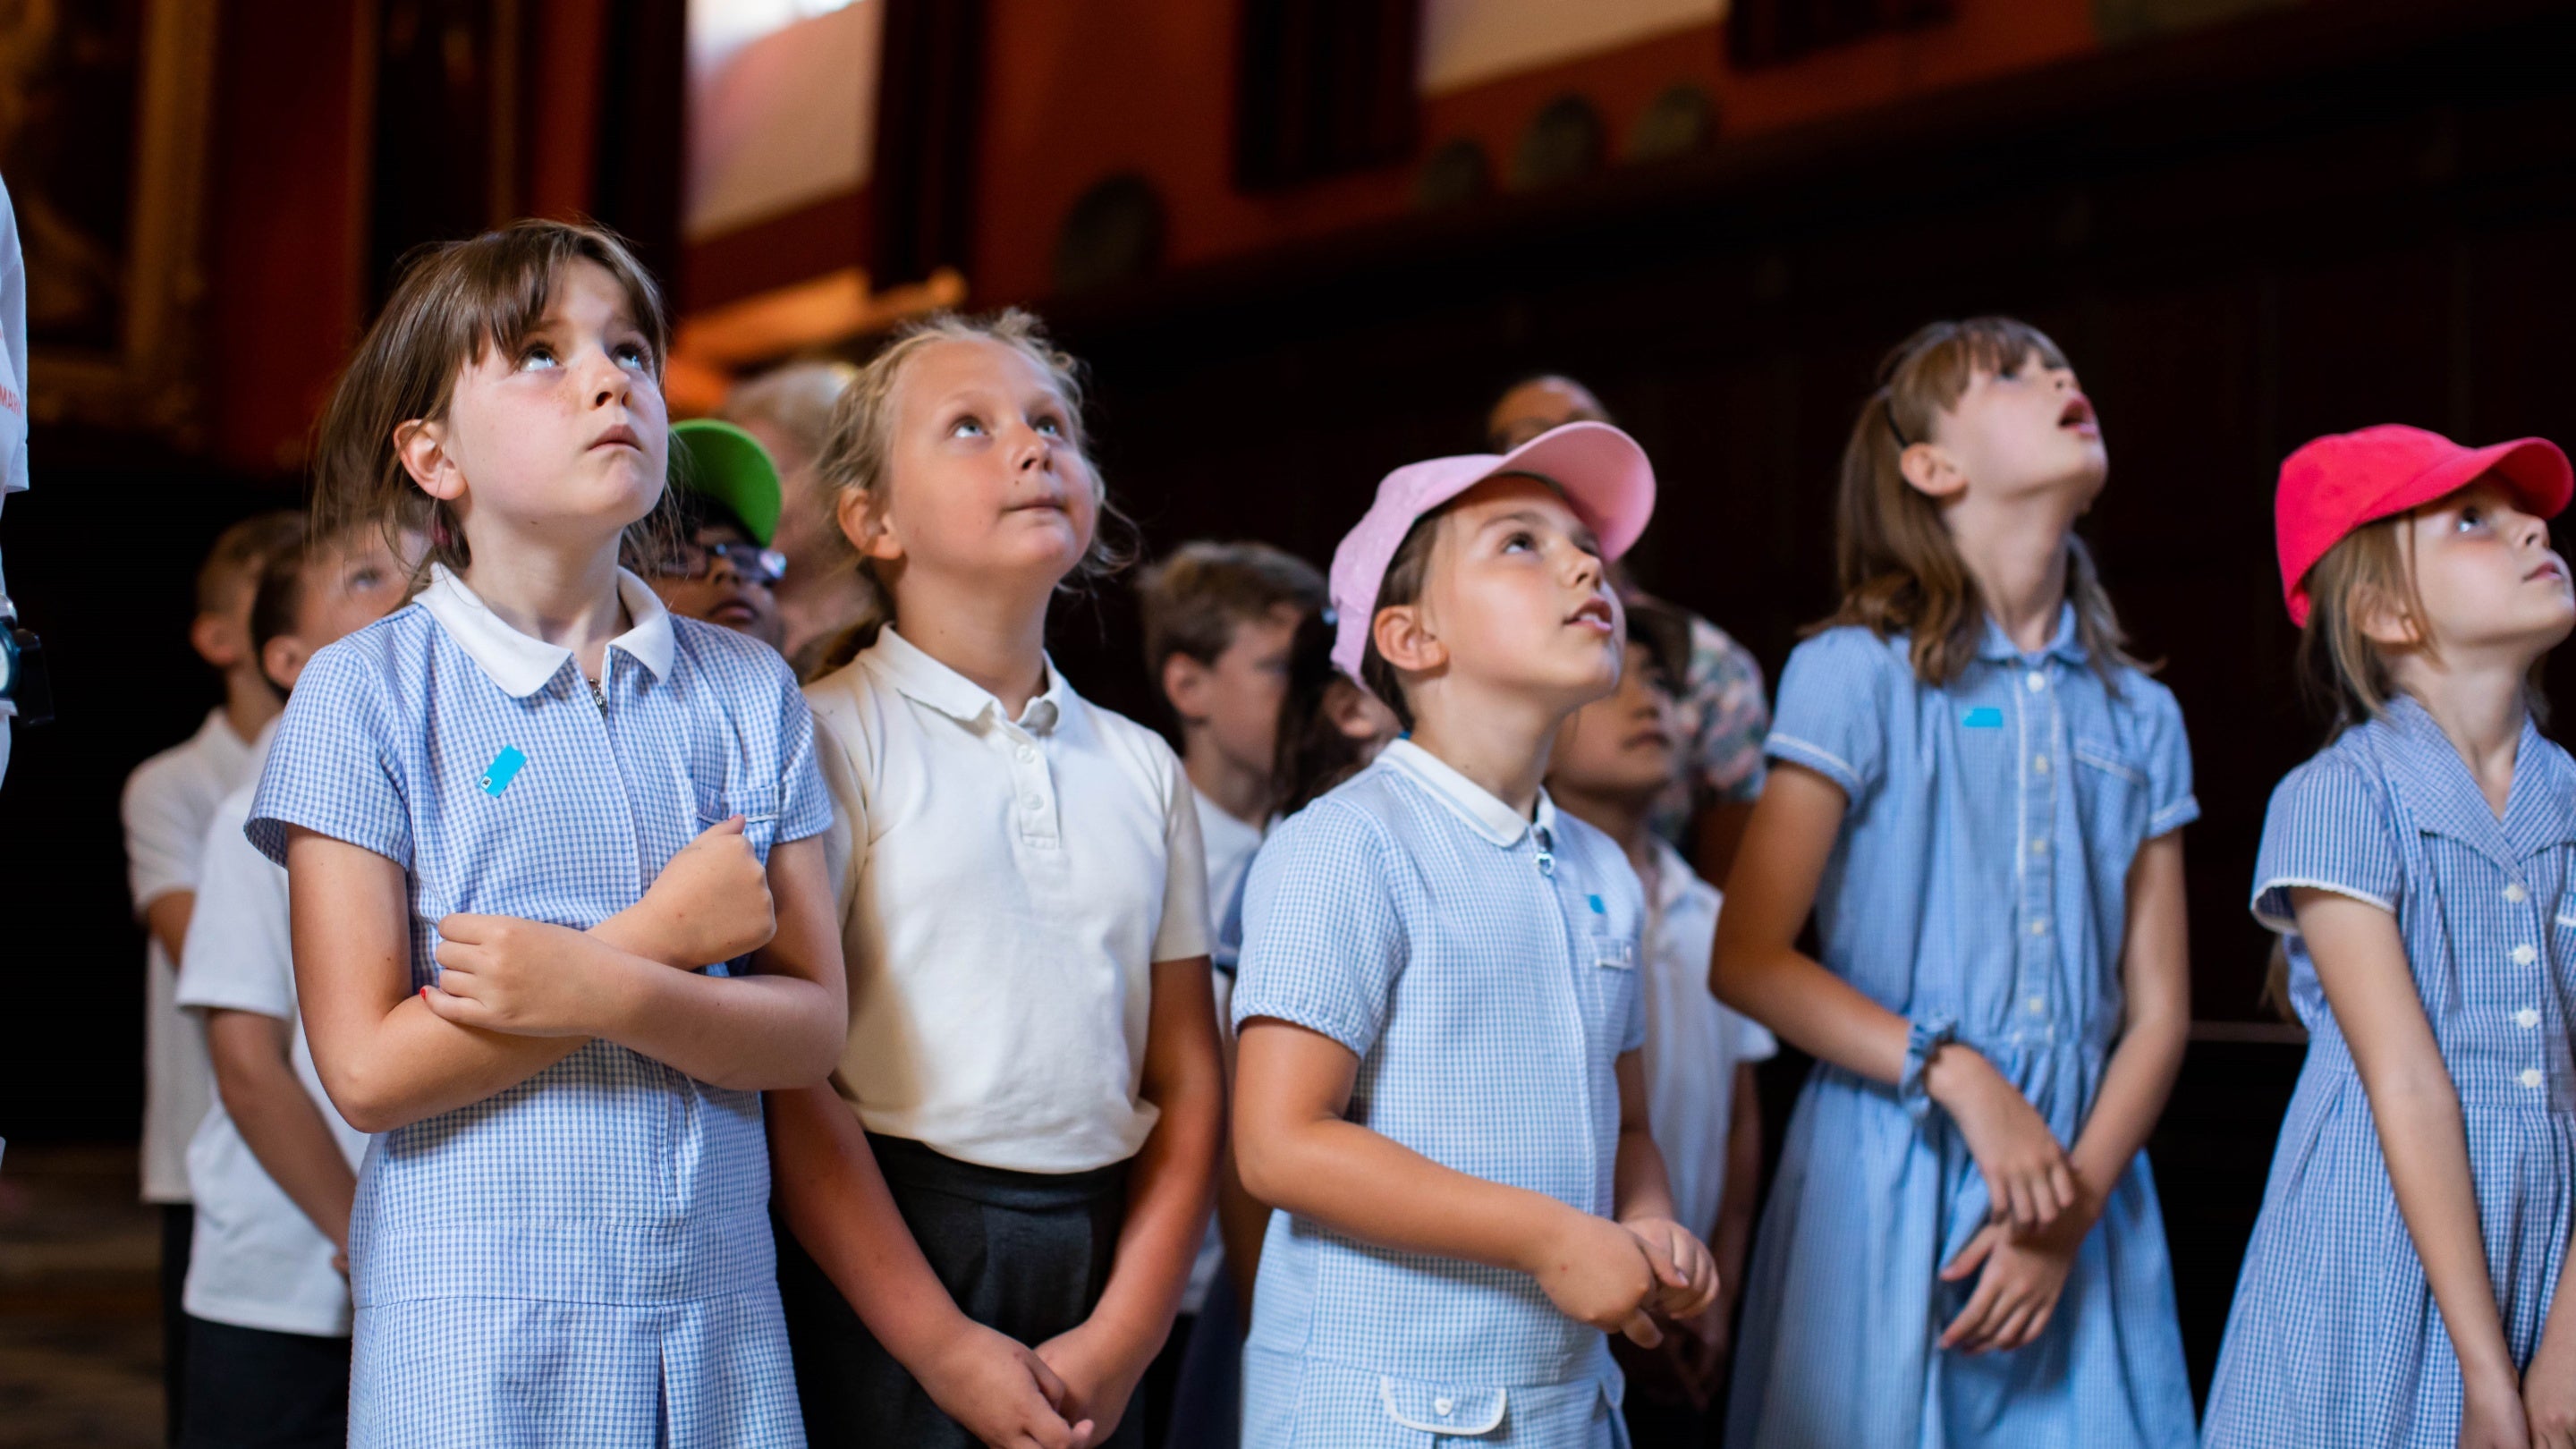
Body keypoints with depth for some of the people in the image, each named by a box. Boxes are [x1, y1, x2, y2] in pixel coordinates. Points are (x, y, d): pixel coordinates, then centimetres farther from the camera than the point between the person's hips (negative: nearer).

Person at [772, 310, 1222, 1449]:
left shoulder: (1142, 768, 10)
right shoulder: (833, 736, -5)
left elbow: (1186, 1086, 8)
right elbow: (787, 1080, -10)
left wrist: (1124, 1336, -3)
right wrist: (944, 1348, -14)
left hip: (1097, 1260, 4)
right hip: (881, 1266, -4)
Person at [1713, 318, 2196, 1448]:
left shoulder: (2140, 717, 10)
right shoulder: (1857, 675, -3)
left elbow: (2157, 1011, 7)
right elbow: (1748, 960, -7)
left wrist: (2076, 1205, -7)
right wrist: (1959, 1077, -16)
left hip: (2081, 1197, 4)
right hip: (1891, 1185, -4)